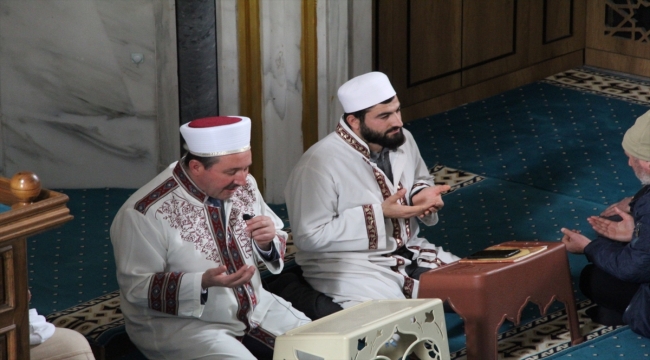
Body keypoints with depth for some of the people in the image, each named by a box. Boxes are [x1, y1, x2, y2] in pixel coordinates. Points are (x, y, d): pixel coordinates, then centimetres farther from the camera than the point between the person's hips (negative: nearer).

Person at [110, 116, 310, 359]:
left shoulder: (243, 187, -2)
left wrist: (267, 241, -15)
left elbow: (273, 246, 11)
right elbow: (136, 287, -19)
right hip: (182, 324, -7)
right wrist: (203, 282, -31)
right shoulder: (147, 212, -21)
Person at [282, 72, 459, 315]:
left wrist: (424, 196, -5)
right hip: (349, 266, -8)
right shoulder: (319, 164, -20)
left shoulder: (402, 140, 2)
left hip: (408, 251, 8)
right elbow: (309, 237, -21)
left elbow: (421, 181, 22)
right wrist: (380, 213, -23)